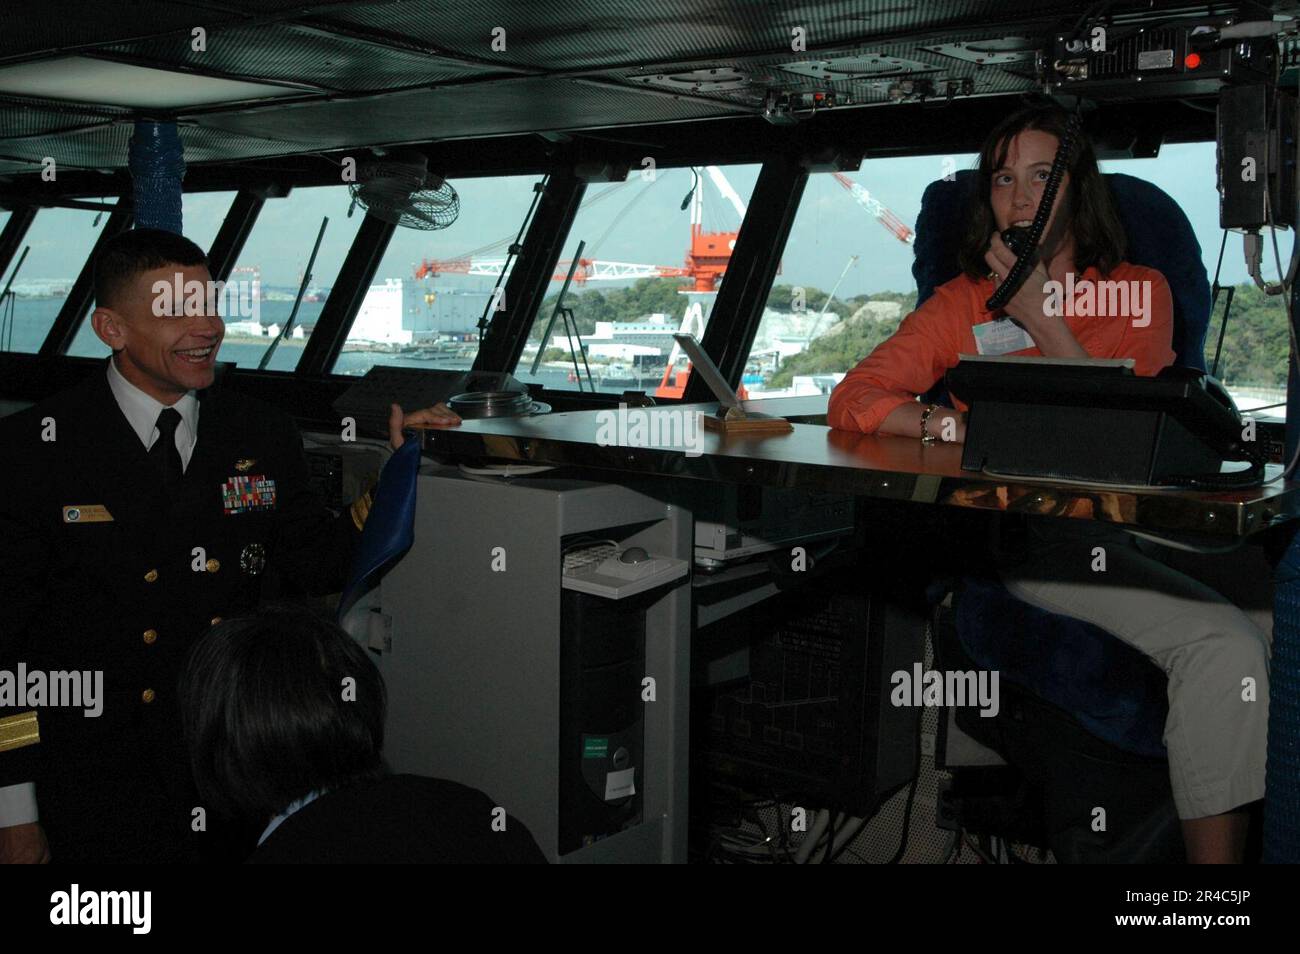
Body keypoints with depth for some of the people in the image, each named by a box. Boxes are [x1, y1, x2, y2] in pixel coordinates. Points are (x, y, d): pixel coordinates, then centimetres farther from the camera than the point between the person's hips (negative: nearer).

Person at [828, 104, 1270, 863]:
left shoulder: (1141, 292, 18)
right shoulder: (962, 304, 15)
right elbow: (851, 401, 5)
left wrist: (1041, 315, -1)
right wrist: (954, 424, -11)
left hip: (1137, 520, 3)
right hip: (1034, 535, -3)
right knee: (1225, 644, -28)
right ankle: (1216, 848, -18)